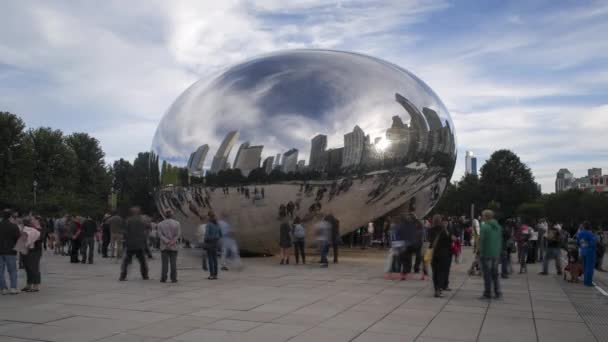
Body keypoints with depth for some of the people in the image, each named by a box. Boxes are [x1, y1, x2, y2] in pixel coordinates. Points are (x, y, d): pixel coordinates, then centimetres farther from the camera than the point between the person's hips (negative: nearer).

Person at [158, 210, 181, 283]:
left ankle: (163, 278, -1)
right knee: (173, 263, 2)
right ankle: (173, 278, 0)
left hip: (164, 247, 0)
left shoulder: (160, 224, 5)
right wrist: (173, 241, -12)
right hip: (173, 247, 0)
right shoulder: (176, 223, 3)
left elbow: (160, 234, -6)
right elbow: (179, 234, -6)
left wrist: (167, 241, -14)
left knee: (164, 263, 2)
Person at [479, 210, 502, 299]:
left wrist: (480, 253, -8)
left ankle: (487, 293, 4)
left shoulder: (484, 227, -14)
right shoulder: (498, 226, 8)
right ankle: (497, 293, 17)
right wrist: (499, 251, 18)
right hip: (496, 254, 7)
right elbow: (500, 240, 12)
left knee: (487, 274, 0)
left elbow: (482, 241, -16)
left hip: (486, 254, -6)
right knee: (495, 274, 16)